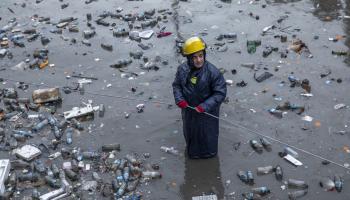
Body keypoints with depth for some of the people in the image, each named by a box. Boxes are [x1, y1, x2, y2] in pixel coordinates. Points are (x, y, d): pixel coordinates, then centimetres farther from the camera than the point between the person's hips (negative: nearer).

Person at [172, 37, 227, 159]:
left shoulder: (212, 72, -28)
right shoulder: (182, 69, -14)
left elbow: (220, 93, -23)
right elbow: (176, 85, 0)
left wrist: (205, 106, -31)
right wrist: (179, 99, -17)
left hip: (207, 111, -4)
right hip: (188, 109, 4)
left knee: (207, 133, 21)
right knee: (190, 132, 27)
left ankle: (208, 152, 50)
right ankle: (192, 151, 56)